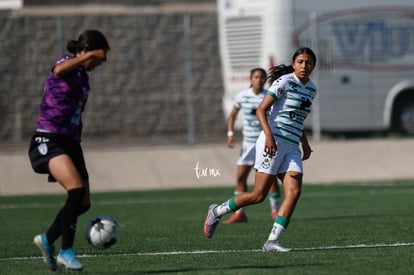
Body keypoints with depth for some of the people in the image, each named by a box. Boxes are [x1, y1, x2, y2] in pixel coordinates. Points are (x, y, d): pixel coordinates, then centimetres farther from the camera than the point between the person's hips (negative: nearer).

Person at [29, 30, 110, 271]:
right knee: (77, 190, -26)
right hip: (49, 140, -9)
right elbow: (59, 70, -34)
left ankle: (48, 240, 24)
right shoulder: (66, 63, -6)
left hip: (70, 142, 9)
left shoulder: (83, 76, 19)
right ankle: (66, 251, -17)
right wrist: (90, 56, -41)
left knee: (83, 203, 5)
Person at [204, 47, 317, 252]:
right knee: (259, 195, -7)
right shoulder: (284, 82, -8)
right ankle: (217, 212, 16)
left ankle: (272, 242, -13)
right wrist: (269, 135, -25)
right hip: (273, 142, -7)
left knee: (294, 192, -12)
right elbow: (261, 110, -12)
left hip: (292, 148, 7)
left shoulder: (311, 89, 15)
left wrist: (305, 143, 18)